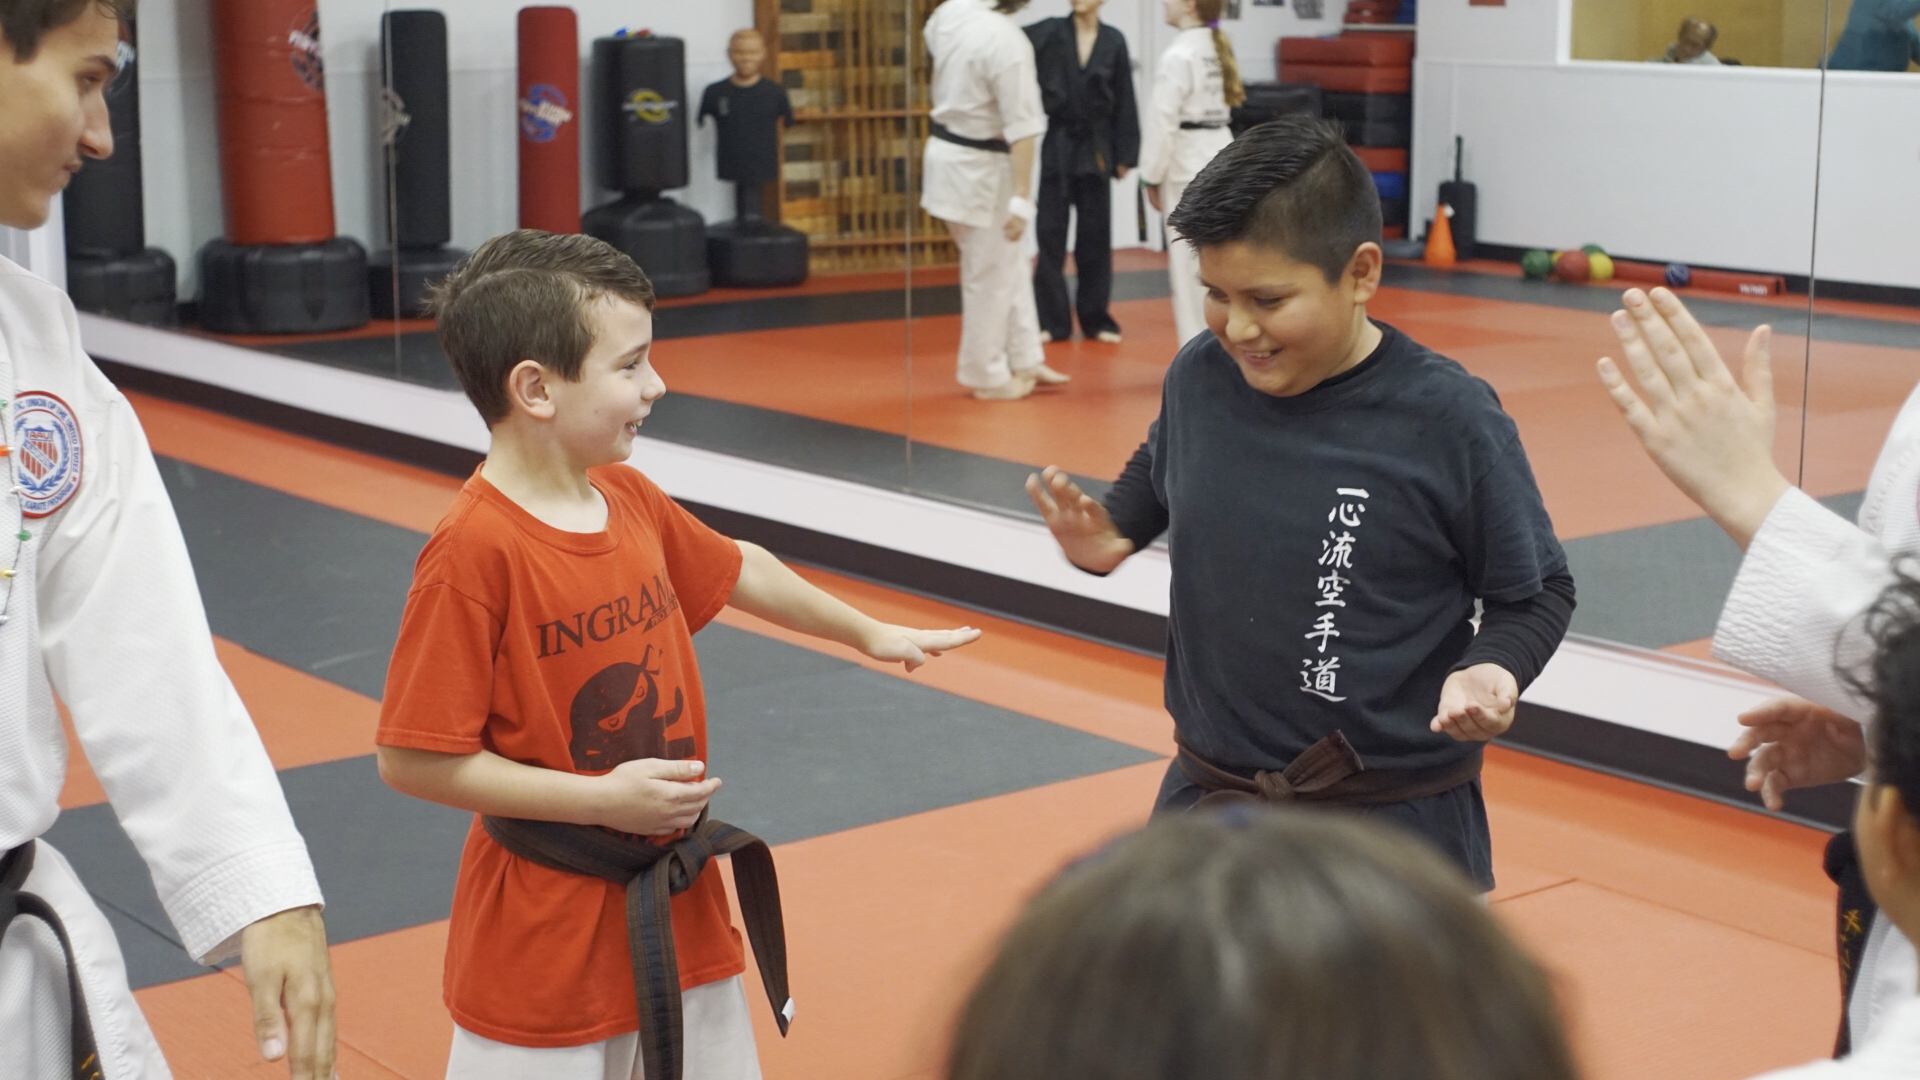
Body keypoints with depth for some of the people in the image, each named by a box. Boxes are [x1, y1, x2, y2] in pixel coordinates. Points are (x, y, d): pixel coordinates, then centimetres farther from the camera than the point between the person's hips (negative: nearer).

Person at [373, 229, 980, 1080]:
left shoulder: (627, 499, 1)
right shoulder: (473, 553, -22)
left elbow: (738, 570, 20)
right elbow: (412, 759, -21)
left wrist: (866, 634, 30)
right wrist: (602, 800, -21)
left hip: (676, 903, 8)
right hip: (546, 926, -8)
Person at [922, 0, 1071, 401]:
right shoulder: (1008, 41, -24)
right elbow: (1021, 129, -23)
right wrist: (1022, 199, -20)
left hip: (945, 154, 8)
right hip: (981, 168, -8)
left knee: (1007, 262, 20)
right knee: (989, 276, 7)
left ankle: (1025, 360, 29)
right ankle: (989, 377, 20)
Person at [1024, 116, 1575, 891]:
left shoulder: (1446, 419, -17)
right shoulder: (1199, 377, -5)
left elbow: (1537, 591, -5)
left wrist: (1493, 669, -24)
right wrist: (1109, 535, 0)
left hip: (1394, 825, -4)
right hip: (1208, 796, 5)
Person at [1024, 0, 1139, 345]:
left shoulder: (1113, 41, 0)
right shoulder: (1049, 33, -2)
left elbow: (1123, 102, 2)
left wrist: (1124, 155, 1)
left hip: (1096, 149, 0)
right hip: (1058, 146, 0)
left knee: (1095, 235, 8)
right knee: (1050, 233, 1)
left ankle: (1095, 319, 19)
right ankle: (1052, 321, 10)